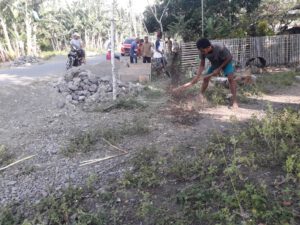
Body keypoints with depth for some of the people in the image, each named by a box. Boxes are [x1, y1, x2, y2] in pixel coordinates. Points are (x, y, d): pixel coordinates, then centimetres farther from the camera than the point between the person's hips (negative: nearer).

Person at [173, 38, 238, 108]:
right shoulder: (203, 52, -26)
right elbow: (202, 65, -15)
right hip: (215, 64, 5)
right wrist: (197, 77, -26)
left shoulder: (220, 49, -41)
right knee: (205, 78, -1)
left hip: (226, 62, -5)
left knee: (230, 78, -24)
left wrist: (219, 69, -27)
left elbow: (228, 59, -25)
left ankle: (234, 101, -25)